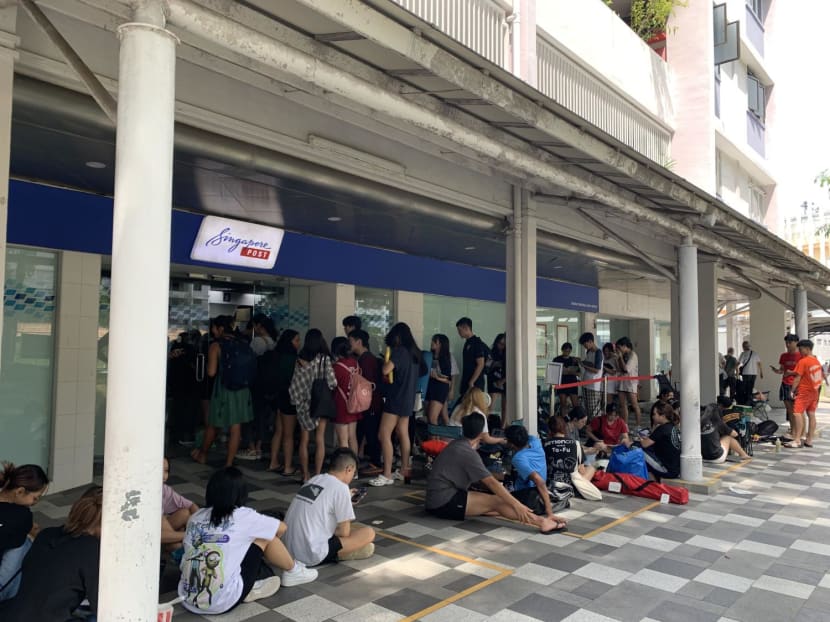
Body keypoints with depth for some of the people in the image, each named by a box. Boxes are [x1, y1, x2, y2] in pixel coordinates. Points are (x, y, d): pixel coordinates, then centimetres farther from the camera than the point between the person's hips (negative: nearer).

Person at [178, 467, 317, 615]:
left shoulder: (195, 518, 6)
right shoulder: (243, 516, -5)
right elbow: (281, 528, 11)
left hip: (187, 600, 5)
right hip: (222, 604, -5)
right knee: (264, 538, 9)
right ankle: (293, 571, 29)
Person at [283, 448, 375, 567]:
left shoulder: (314, 480, 11)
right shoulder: (341, 487, -11)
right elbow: (344, 532, -7)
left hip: (290, 551, 8)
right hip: (313, 555, -8)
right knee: (369, 533, -2)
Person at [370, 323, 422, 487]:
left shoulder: (399, 351, -15)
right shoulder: (414, 352, 11)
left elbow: (385, 370, -24)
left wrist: (388, 356, -5)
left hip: (396, 398, -9)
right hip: (408, 397, 9)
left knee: (384, 435, -8)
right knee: (403, 434, 14)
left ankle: (387, 475, -9)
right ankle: (403, 470, 21)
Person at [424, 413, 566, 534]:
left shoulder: (458, 444, 13)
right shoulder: (467, 452, -15)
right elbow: (492, 483, -20)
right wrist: (516, 505, -21)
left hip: (439, 499, 10)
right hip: (445, 501, -10)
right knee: (497, 502, -19)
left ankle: (539, 520, -8)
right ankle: (541, 522, -26)